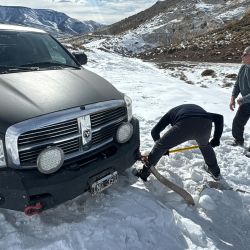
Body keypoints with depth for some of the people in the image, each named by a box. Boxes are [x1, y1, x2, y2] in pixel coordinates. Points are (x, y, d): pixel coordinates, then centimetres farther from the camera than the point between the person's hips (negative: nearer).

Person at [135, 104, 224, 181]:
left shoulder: (172, 112, 36)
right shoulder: (199, 109, 43)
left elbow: (154, 131, 30)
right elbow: (219, 117, 34)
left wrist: (163, 147, 42)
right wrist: (216, 138, 36)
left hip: (184, 125, -4)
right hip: (205, 126, 4)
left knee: (160, 146, 17)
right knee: (205, 145, 39)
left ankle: (144, 173, 25)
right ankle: (216, 172, 52)